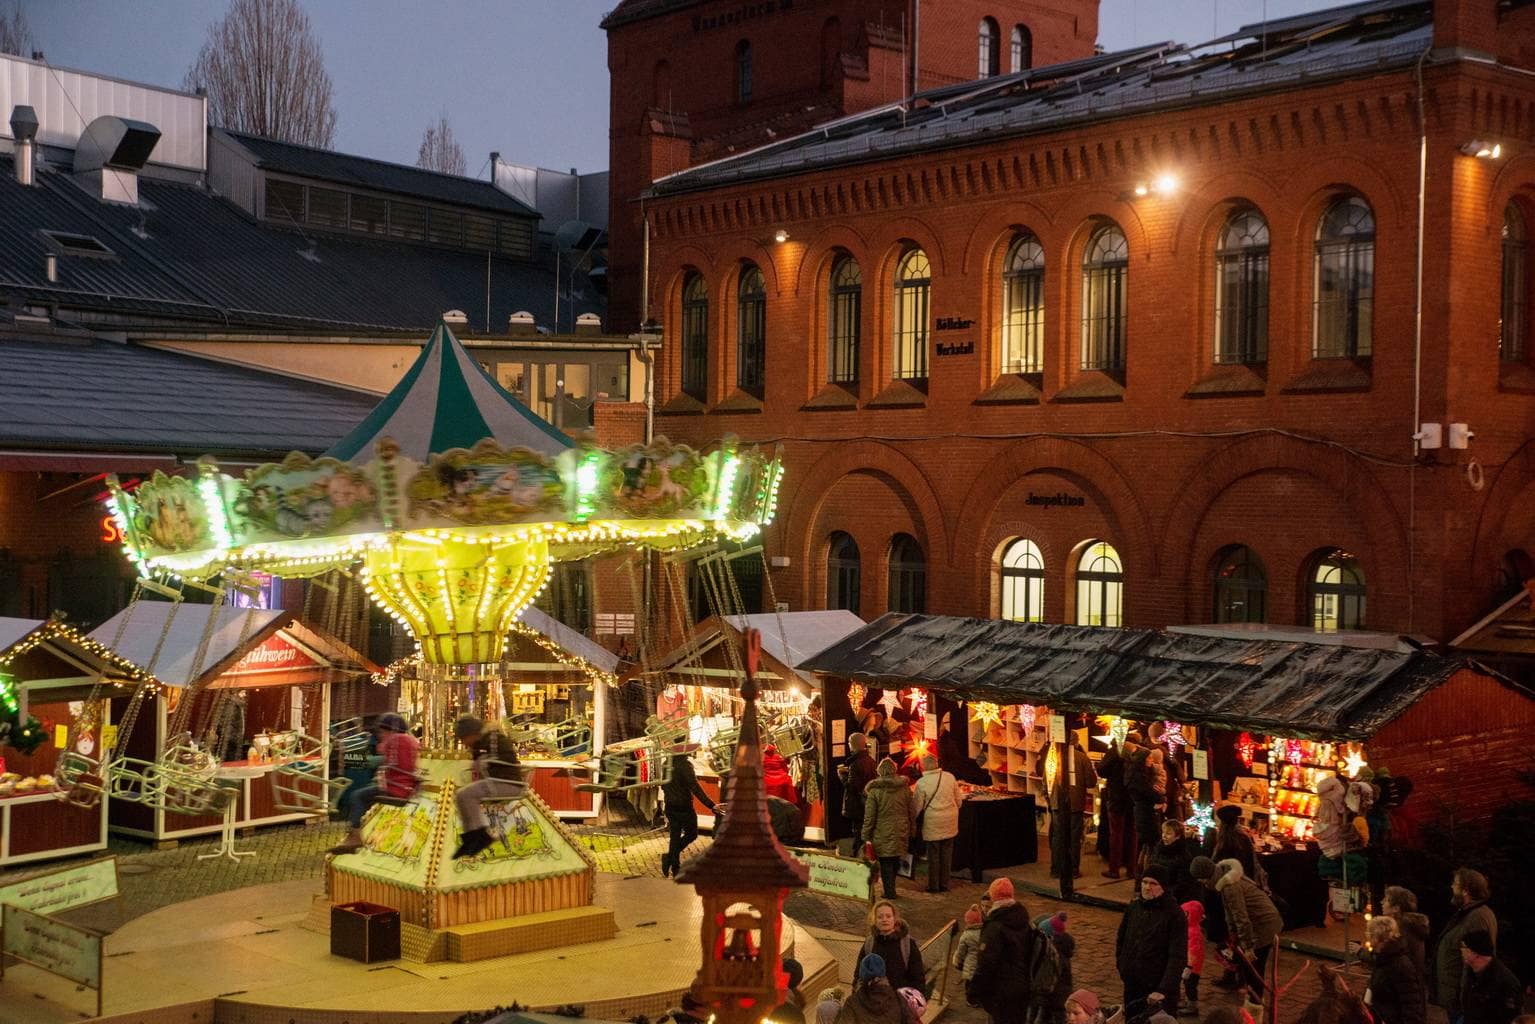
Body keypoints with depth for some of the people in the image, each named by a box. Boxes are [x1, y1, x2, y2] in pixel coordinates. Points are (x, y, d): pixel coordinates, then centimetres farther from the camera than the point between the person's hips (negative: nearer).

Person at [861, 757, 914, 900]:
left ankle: (889, 892, 4)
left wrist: (867, 837, -3)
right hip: (900, 832, 4)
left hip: (883, 832, -4)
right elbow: (912, 811, 6)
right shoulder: (904, 788, 2)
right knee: (895, 860, 16)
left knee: (885, 863, 4)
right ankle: (891, 888, 23)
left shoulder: (875, 790, -10)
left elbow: (869, 816, -9)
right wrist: (911, 831, 15)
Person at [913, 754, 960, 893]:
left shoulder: (921, 783, -11)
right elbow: (958, 800, 7)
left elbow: (917, 806, -5)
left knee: (933, 854, 8)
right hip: (950, 822, 3)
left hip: (933, 823, -3)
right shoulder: (950, 777, -2)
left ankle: (933, 885, 14)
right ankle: (944, 884, 19)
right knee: (946, 854, 12)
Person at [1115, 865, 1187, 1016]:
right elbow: (1121, 939, 17)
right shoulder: (1133, 907, 2)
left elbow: (1178, 957, -19)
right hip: (1132, 986, 5)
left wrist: (1163, 990, -25)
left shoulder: (1175, 914, -14)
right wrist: (1122, 966, 6)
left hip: (1159, 987, -5)